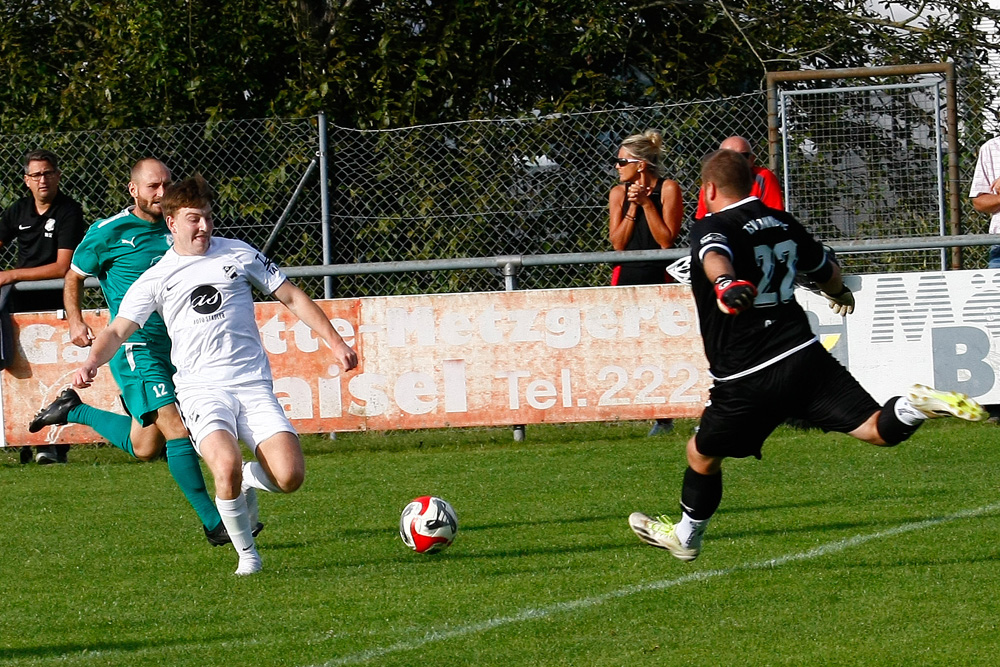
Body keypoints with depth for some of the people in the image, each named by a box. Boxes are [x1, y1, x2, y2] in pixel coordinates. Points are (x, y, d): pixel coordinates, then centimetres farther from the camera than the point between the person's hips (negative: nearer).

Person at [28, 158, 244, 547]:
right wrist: (75, 321, 1)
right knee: (176, 428, -18)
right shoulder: (109, 232, -5)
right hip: (134, 349, -7)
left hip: (173, 347, 7)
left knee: (144, 448, 12)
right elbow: (75, 275, 10)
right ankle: (214, 524, -16)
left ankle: (75, 411, 34)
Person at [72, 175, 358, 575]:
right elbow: (117, 331, 1)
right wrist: (92, 361, -20)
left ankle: (248, 482, 20)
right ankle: (246, 555, -6)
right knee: (227, 467, -30)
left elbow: (292, 298, 17)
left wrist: (334, 341, 10)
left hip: (254, 386, 2)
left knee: (290, 477, -18)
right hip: (201, 388, -2)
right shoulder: (156, 279, 8)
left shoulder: (239, 255, 11)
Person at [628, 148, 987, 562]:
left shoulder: (711, 228, -5)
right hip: (804, 354, 4)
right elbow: (827, 273, 31)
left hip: (747, 380, -4)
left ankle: (685, 537, 34)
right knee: (879, 430, -5)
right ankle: (915, 407, -35)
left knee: (701, 455, 19)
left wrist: (726, 284, -54)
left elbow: (715, 257, -32)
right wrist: (840, 294, 55)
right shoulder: (782, 223, 14)